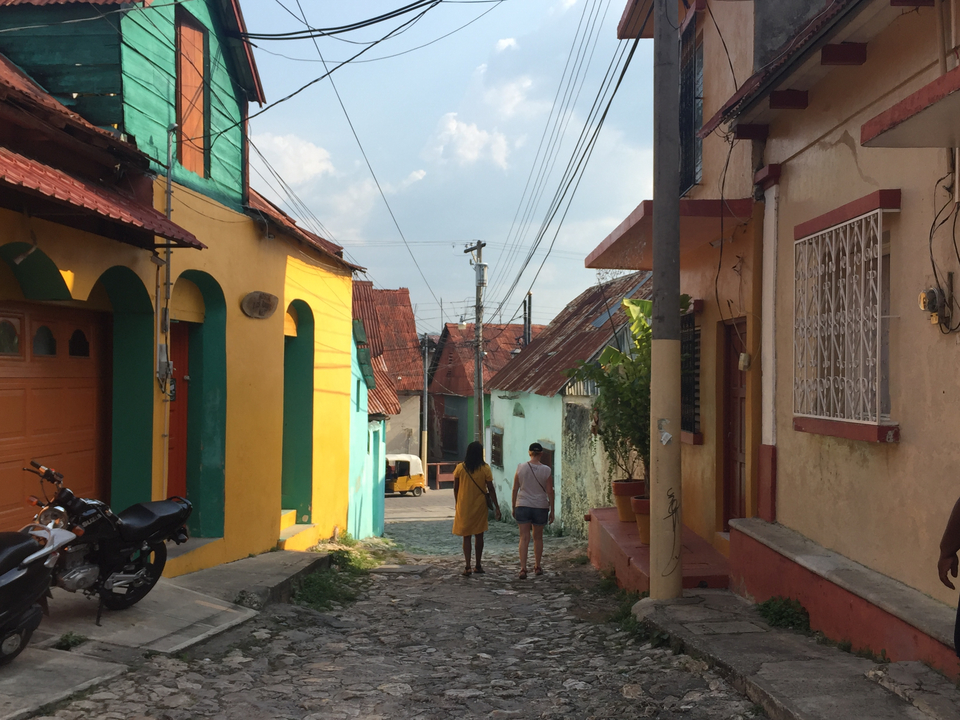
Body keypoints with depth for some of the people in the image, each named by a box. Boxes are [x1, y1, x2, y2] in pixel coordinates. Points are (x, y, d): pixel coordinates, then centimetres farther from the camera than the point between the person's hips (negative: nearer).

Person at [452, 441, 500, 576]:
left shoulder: (460, 468, -5)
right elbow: (490, 489, -7)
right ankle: (478, 565, 19)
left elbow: (455, 488, 2)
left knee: (466, 536, 4)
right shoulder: (485, 469, -8)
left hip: (464, 506, 0)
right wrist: (496, 507, 0)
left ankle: (467, 567, -6)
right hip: (479, 505, 0)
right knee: (479, 535, 13)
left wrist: (457, 503, 16)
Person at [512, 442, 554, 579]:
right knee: (538, 537, 15)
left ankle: (523, 568, -9)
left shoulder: (521, 468, -4)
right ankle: (537, 567, 26)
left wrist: (513, 507, 11)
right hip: (541, 507, 0)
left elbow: (515, 489, 1)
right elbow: (550, 492, -4)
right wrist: (552, 511, 5)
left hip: (522, 506, 0)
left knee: (524, 538, 1)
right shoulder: (546, 470, -6)